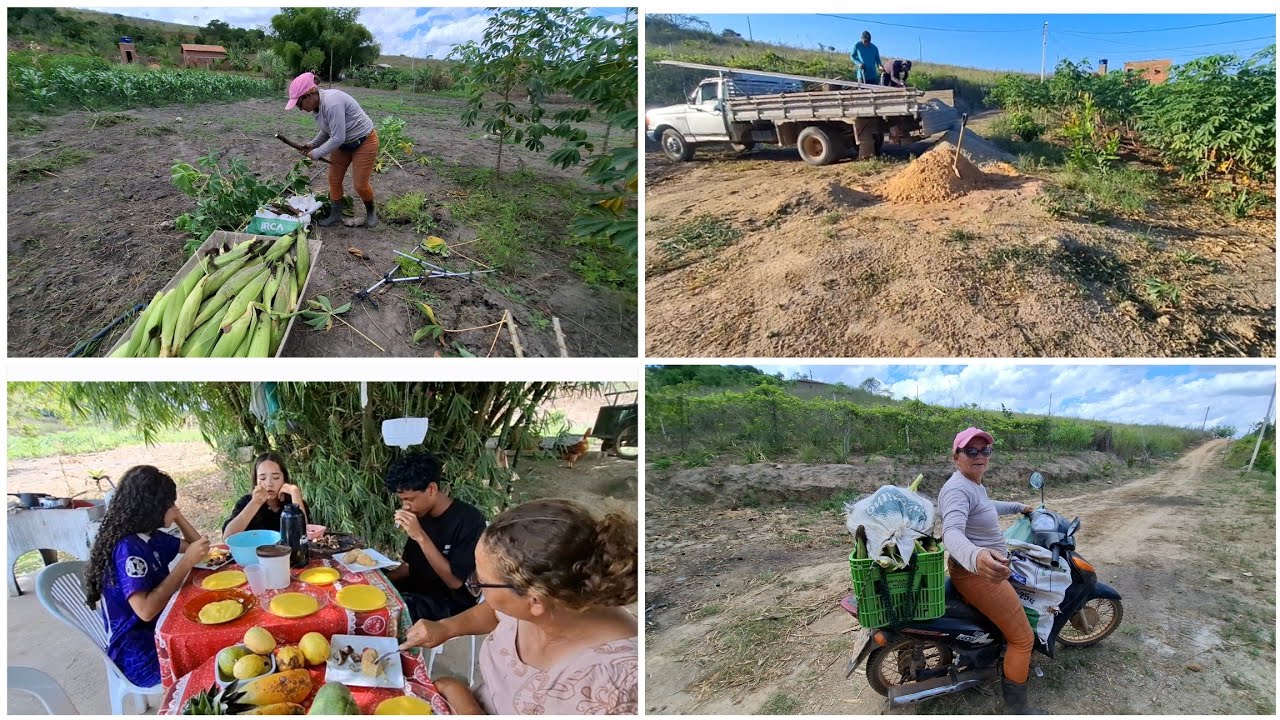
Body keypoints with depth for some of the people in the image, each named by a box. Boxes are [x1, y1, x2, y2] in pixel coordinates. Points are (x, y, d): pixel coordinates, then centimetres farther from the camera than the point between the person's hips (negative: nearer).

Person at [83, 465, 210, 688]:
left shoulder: (149, 536, 4)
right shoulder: (127, 548, -22)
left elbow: (194, 545, 18)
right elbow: (145, 610, -31)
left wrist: (177, 516, 3)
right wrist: (187, 562, -27)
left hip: (157, 631, 9)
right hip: (140, 655, -9)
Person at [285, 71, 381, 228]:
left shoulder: (332, 103, -33)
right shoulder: (317, 104, -4)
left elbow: (337, 138, -31)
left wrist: (316, 153, -19)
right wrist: (312, 144, -3)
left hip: (364, 142, -9)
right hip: (343, 143, 9)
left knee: (360, 184, -2)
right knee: (334, 179, 8)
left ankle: (371, 212, 24)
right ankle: (335, 214, 23)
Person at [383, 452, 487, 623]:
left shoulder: (469, 520, -19)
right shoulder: (421, 514, 4)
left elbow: (455, 581, -22)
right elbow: (409, 566, 13)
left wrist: (420, 537, -27)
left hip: (452, 604, -7)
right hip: (418, 594, 8)